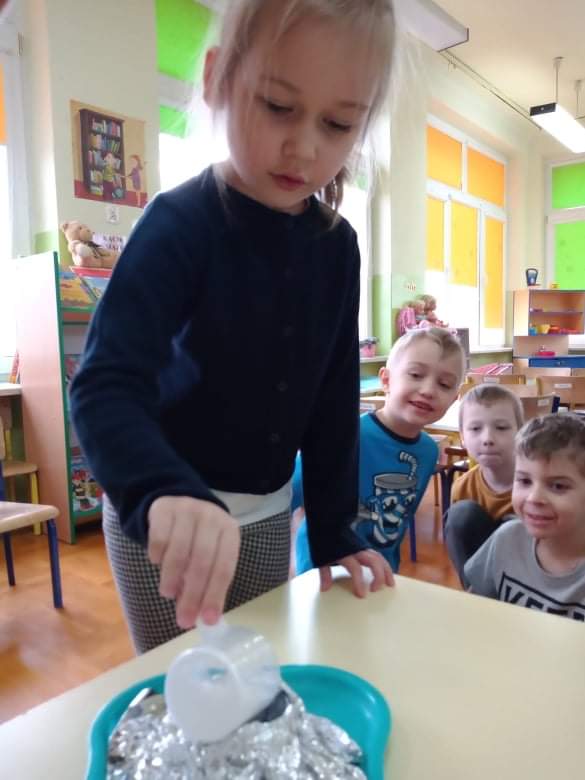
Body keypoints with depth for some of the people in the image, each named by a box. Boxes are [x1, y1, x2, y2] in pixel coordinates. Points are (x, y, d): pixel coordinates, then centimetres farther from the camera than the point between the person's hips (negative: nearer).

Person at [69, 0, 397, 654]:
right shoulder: (181, 224, -19)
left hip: (268, 513, 5)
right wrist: (165, 494, -48)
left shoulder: (337, 246, -3)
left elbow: (333, 397, 0)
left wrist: (333, 530, 0)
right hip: (161, 515, -5)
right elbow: (106, 389, -29)